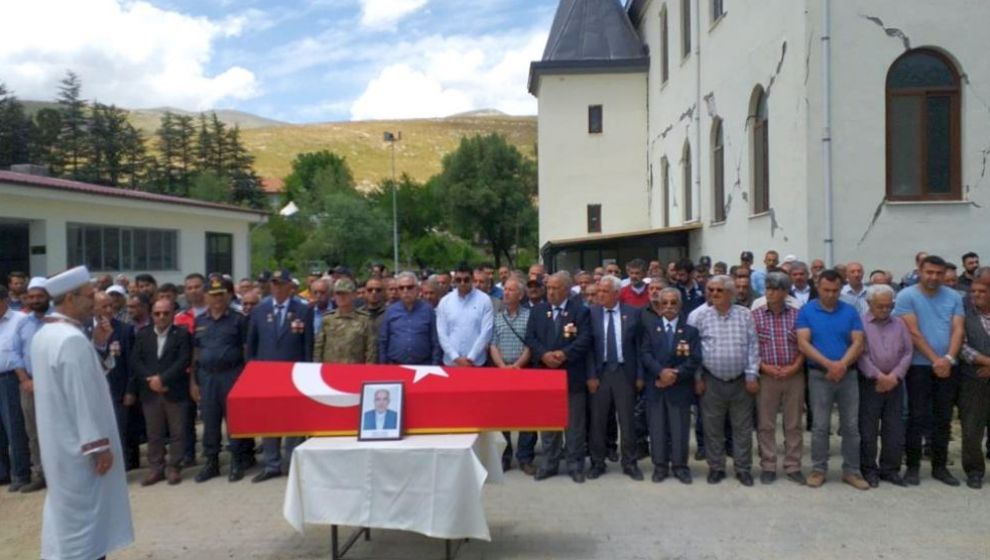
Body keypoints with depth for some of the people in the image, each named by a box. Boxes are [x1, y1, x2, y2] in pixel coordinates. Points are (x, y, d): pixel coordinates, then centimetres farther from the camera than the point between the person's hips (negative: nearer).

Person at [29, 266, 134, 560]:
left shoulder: (43, 335, 8)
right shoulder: (73, 339, -23)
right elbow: (84, 397, -24)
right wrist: (99, 445, -20)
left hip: (56, 440, 10)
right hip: (78, 443, -9)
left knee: (64, 507, 18)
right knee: (83, 511, 2)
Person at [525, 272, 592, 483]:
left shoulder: (580, 311, -2)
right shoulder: (537, 310, 8)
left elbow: (585, 340, -11)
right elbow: (530, 338, 1)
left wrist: (564, 354, -21)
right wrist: (544, 354, -16)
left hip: (572, 375, -3)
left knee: (574, 423, 5)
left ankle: (575, 465, 16)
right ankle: (549, 463, 22)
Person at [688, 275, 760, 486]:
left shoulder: (745, 315, 0)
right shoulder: (700, 317, -2)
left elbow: (753, 347, 0)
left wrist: (752, 375, -5)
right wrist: (696, 377, -1)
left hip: (741, 381, 0)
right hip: (711, 381, 0)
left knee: (743, 427, 8)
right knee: (712, 427, 8)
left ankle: (743, 468, 21)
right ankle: (716, 467, 22)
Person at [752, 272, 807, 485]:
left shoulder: (797, 315, 4)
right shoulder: (755, 315, 1)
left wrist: (794, 367, -9)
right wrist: (764, 366, -11)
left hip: (794, 376, 1)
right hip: (766, 376, -1)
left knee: (793, 424, 8)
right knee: (765, 424, 4)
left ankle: (793, 467, 19)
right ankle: (768, 467, 15)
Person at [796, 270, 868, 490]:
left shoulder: (850, 311, 4)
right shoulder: (806, 311, -1)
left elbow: (858, 343, -3)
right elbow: (803, 344, -10)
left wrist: (842, 365, -18)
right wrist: (829, 364, -19)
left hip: (848, 374, 2)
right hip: (819, 375, -2)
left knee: (851, 425, 7)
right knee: (820, 426, 3)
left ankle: (851, 470, 18)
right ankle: (818, 469, 14)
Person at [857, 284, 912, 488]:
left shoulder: (899, 324, 12)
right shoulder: (860, 323, -3)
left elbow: (907, 352, 6)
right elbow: (860, 355, -10)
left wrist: (894, 375, -6)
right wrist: (879, 376, -14)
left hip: (894, 383, 4)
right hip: (870, 383, -4)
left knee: (895, 430, 7)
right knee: (868, 429, 2)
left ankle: (890, 469, 19)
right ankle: (869, 470, 12)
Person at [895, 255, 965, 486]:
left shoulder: (954, 297, 6)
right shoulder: (907, 296, -5)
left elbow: (958, 330, -2)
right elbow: (913, 333, -10)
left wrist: (949, 358, -16)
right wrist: (935, 360, -14)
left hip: (948, 367, 4)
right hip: (919, 366, -4)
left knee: (943, 418, 10)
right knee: (917, 417, 0)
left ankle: (940, 466, 21)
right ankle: (912, 466, 9)